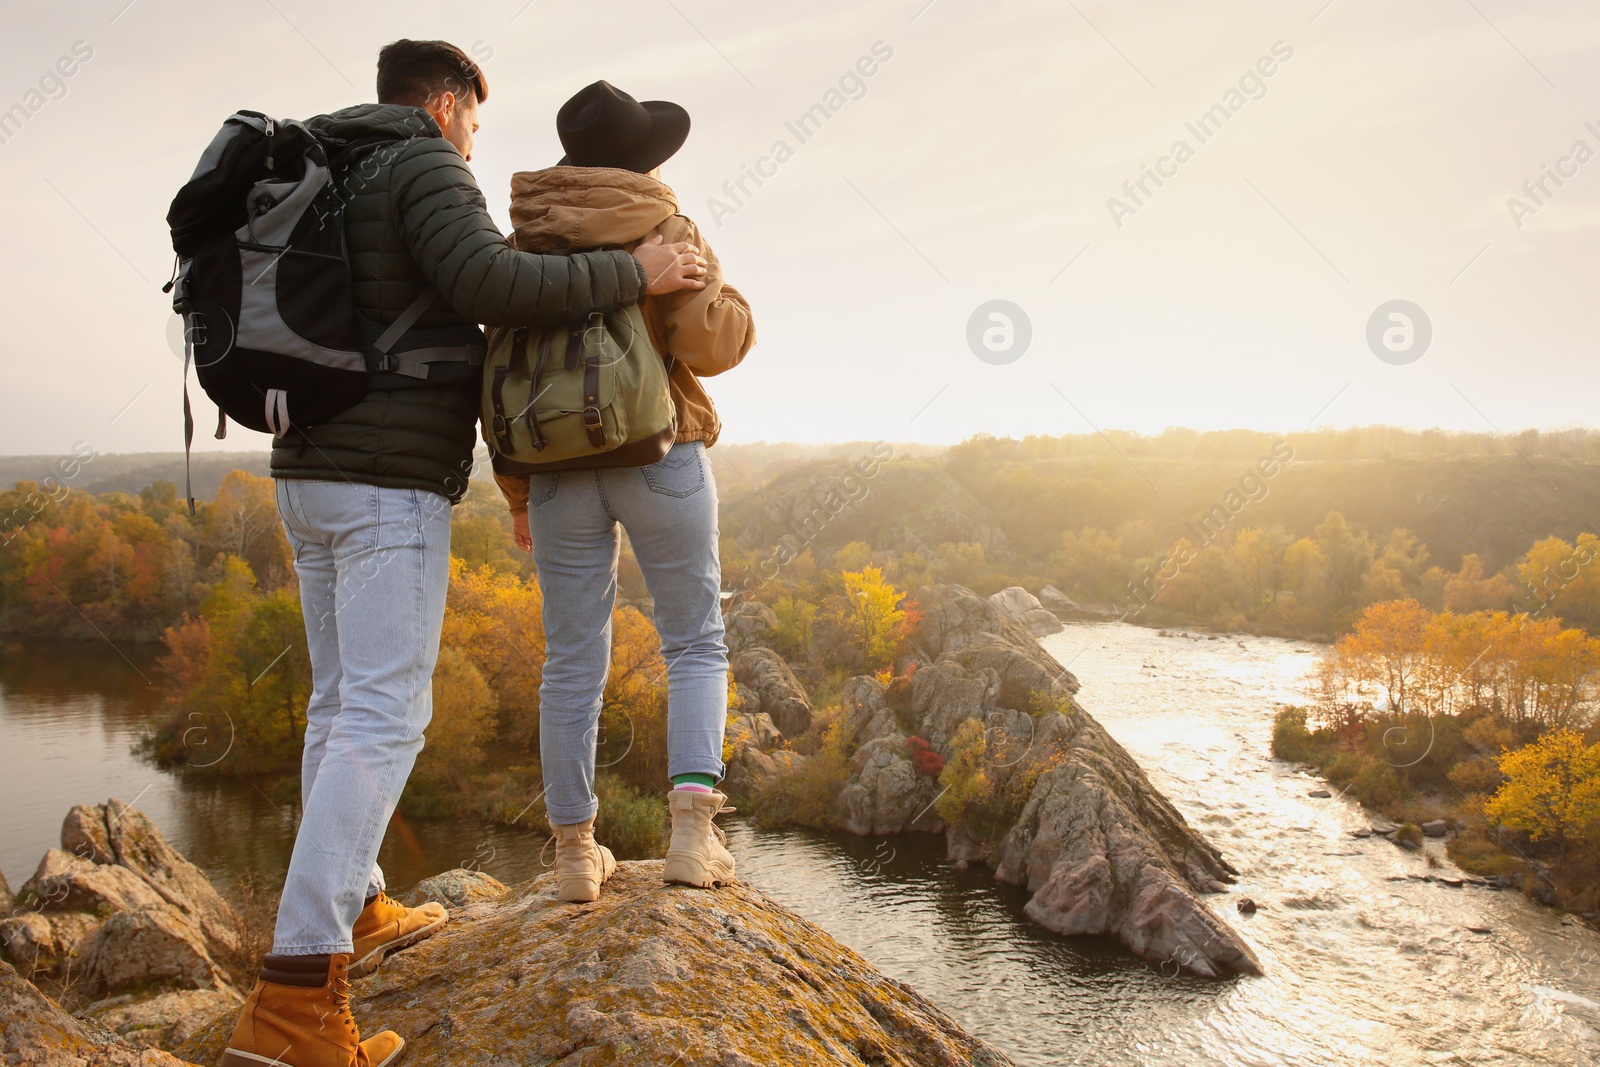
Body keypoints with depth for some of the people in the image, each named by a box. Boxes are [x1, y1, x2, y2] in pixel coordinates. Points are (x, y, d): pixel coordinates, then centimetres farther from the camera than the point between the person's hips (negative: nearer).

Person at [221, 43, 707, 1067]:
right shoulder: (424, 166, -5)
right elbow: (488, 282, -23)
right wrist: (633, 274, -13)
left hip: (312, 477, 10)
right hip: (392, 482, -9)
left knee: (343, 700, 16)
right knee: (384, 715, -12)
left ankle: (356, 910, 27)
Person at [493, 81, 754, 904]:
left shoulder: (525, 242, 7)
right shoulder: (666, 233, -4)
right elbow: (712, 343, -16)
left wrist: (516, 494, 12)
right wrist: (726, 302, 6)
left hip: (559, 468, 3)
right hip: (660, 460, -3)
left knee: (573, 662, 10)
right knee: (695, 647, 9)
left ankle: (574, 851, 13)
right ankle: (692, 824, -6)